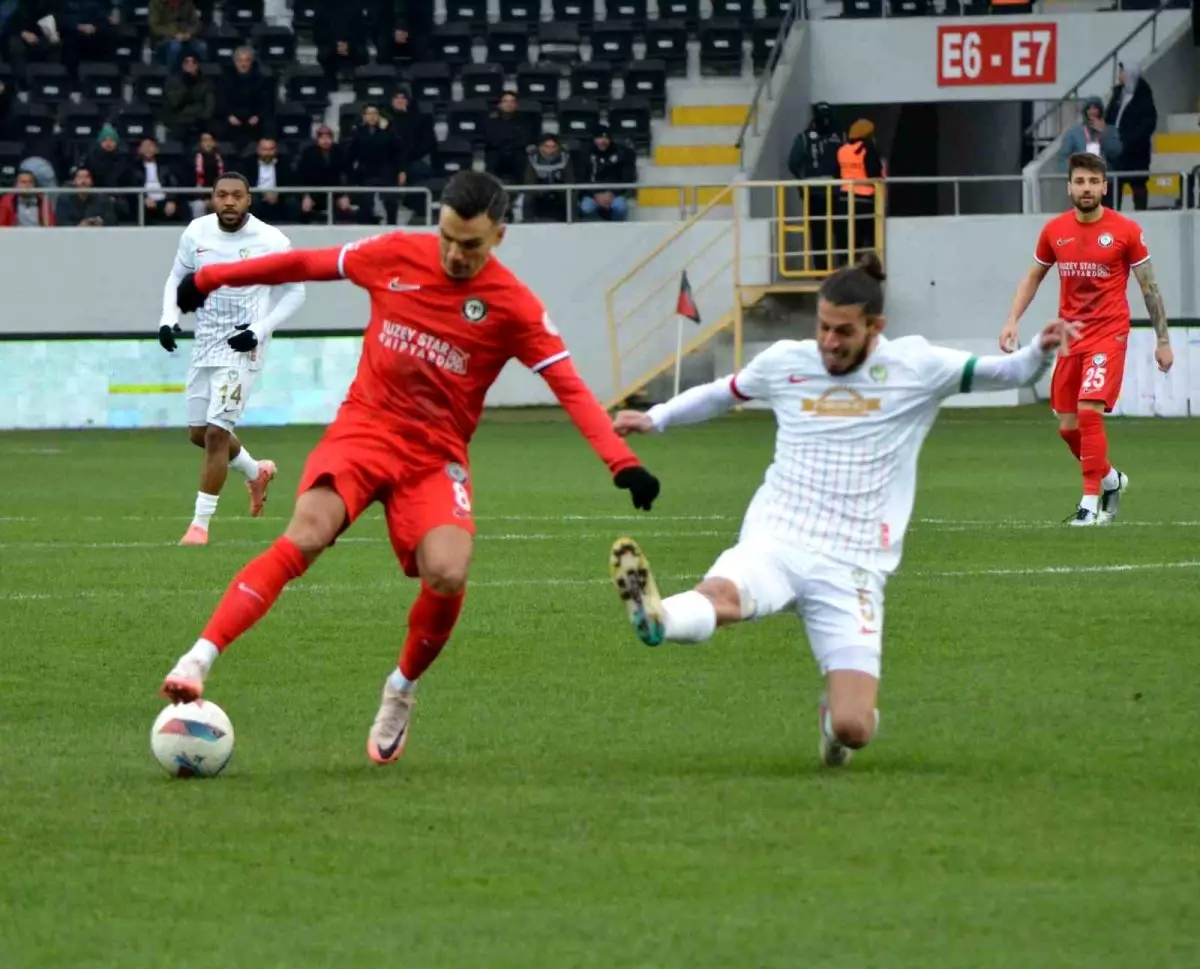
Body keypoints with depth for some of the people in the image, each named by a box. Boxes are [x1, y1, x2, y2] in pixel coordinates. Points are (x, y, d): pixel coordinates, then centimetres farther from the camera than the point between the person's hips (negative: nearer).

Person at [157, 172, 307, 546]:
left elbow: (295, 292, -2)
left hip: (242, 347, -6)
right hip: (205, 344, 6)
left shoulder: (271, 242, -13)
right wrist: (168, 319, -2)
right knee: (199, 433, 15)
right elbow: (177, 276, 14)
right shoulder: (196, 233, -2)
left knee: (216, 432, -14)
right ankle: (255, 472, 44)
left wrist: (261, 329, -14)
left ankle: (200, 524, -6)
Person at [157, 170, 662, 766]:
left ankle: (401, 691, 5)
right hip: (364, 429, 0)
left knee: (448, 574, -24)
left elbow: (570, 388, -11)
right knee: (305, 535, -27)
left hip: (434, 458, 0)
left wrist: (622, 463, -23)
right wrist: (212, 278, 19)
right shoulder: (395, 255, -2)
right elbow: (306, 264, 11)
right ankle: (199, 659, -32)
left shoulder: (514, 308, -7)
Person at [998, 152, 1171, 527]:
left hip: (1109, 332, -5)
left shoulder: (1126, 231, -6)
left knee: (1089, 410, -21)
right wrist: (1012, 320, 5)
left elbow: (1149, 287, 1)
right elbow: (1033, 278, 17)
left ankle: (1091, 501, -14)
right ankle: (1110, 479, 32)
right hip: (1069, 336, 5)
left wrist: (1163, 340, 1)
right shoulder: (1054, 230, 4)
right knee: (1068, 426, 6)